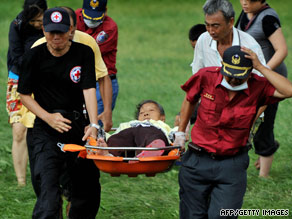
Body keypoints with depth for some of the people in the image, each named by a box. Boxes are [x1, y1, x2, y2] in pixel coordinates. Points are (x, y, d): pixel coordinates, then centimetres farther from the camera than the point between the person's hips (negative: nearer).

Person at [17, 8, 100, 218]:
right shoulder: (34, 56, -5)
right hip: (47, 129, -3)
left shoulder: (84, 53, -2)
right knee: (49, 183, -18)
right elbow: (24, 95, 1)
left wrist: (93, 124, -23)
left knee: (89, 184, 7)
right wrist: (48, 117, -14)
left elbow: (89, 89, -10)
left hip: (78, 124, 3)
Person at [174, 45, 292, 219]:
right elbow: (190, 101, 13)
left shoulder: (258, 88, -10)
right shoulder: (207, 76, -7)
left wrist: (260, 67, -24)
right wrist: (180, 133, 20)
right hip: (198, 160, 1)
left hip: (232, 165, -1)